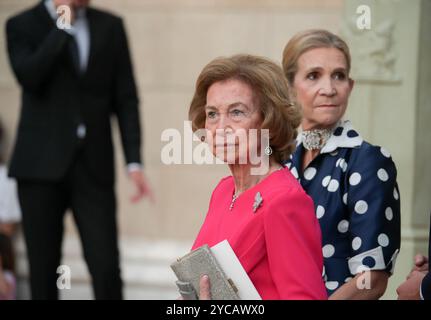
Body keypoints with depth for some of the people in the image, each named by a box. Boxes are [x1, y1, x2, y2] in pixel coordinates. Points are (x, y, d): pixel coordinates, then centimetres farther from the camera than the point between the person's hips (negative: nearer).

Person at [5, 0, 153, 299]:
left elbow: (126, 98, 6)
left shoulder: (110, 26, 8)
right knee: (43, 269, 5)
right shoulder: (22, 26, 2)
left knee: (107, 269, -7)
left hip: (93, 165, 1)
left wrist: (134, 162, -3)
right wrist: (62, 24, -15)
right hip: (41, 163, -1)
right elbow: (29, 78, -16)